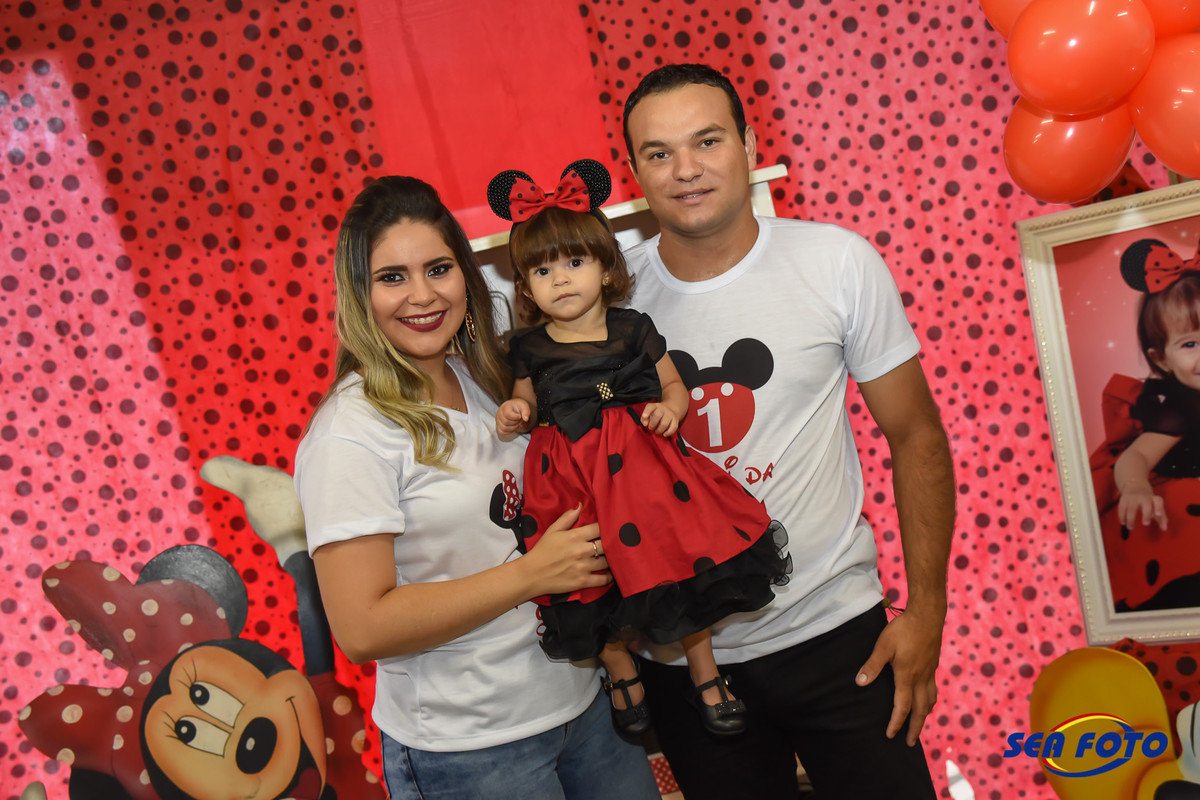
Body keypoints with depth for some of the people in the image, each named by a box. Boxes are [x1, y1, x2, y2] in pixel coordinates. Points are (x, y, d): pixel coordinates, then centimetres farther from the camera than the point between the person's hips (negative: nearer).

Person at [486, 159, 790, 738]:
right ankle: (622, 673, 33)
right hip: (574, 482, 1)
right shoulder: (529, 349, 2)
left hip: (641, 460, -1)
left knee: (682, 569, 0)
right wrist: (515, 416, -6)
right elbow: (528, 402, 15)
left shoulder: (634, 330, 0)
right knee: (597, 585, 7)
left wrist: (669, 409, -11)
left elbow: (675, 386, 9)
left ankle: (705, 674, 21)